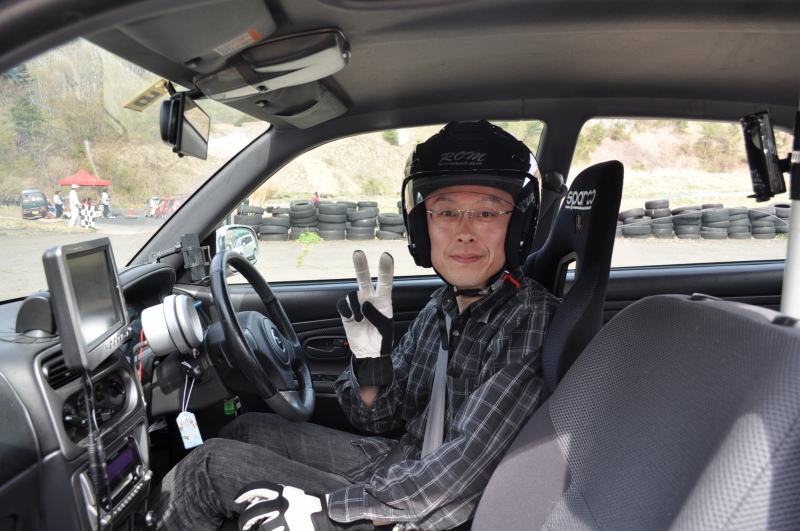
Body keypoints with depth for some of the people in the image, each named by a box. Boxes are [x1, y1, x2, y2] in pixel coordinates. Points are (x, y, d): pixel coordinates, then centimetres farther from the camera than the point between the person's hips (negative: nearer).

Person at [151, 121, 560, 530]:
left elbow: (463, 470, -27)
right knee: (248, 429, 12)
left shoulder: (529, 322, -23)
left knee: (213, 464, -5)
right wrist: (371, 354, -17)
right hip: (398, 462, 7)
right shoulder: (442, 306, 0)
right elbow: (377, 417, 4)